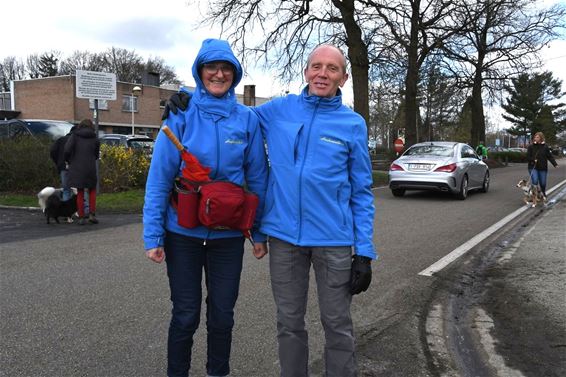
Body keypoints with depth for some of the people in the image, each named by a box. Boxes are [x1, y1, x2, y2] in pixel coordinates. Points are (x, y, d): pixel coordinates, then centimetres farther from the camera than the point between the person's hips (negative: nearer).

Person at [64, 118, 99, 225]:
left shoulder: (74, 135, 0)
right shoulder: (95, 138, 5)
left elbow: (67, 149, -11)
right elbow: (96, 155, 9)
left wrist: (68, 160, 6)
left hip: (77, 168, -1)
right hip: (90, 168, 1)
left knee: (80, 193, 9)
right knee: (92, 190, 17)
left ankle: (81, 217, 8)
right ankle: (92, 214, 6)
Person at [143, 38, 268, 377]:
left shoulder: (247, 119, -1)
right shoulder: (181, 115, -7)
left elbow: (258, 179, 2)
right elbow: (159, 177, -7)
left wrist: (260, 232, 1)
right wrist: (153, 235, -10)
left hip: (228, 234, 2)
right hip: (184, 233, -1)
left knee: (222, 315, 14)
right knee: (186, 316, 11)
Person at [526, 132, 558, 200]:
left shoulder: (545, 146, 3)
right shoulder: (531, 147, 0)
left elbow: (550, 156, 2)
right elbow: (528, 157, -1)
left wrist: (555, 164, -8)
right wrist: (533, 160, -19)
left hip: (543, 168, 1)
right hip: (533, 167, -1)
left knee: (543, 183, 5)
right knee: (535, 182, -18)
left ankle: (543, 195, 32)